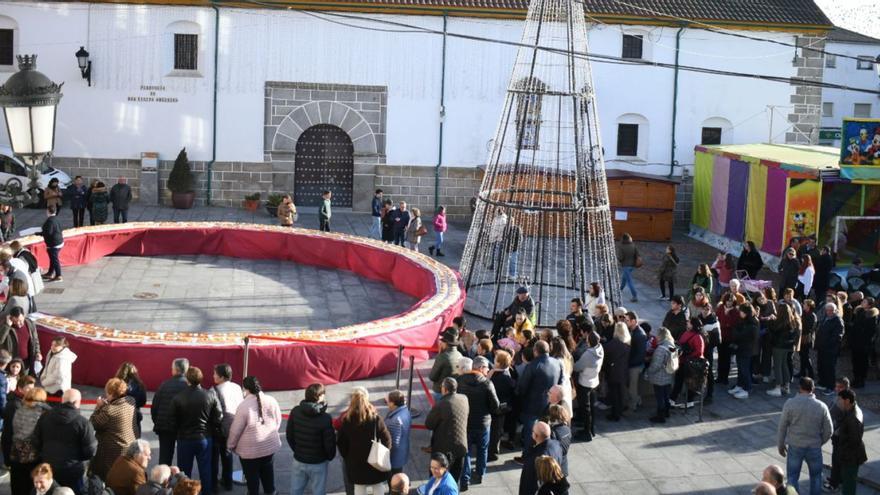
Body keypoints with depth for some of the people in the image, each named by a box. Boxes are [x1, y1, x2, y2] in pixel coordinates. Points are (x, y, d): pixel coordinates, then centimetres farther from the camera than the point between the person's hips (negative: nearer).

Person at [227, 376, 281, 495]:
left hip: (250, 449, -5)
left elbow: (236, 429, -13)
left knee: (252, 475, 12)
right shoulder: (271, 400, -7)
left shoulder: (244, 405, -21)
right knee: (267, 470, 24)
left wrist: (230, 445, 3)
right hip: (270, 445, 5)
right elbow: (278, 422, 5)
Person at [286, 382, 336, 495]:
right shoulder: (325, 418, -22)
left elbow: (289, 435, 1)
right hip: (318, 463, -4)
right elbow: (329, 443, -15)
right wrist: (330, 457, 6)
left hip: (298, 460, 4)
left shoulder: (295, 412, -9)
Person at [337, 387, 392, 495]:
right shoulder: (375, 418, -13)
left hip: (355, 462, 1)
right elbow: (386, 438, -11)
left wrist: (347, 457, 9)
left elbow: (340, 442, -3)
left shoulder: (347, 420, -7)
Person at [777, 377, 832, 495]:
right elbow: (828, 431, -1)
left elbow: (782, 427, -5)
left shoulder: (790, 403, -11)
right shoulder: (821, 406, -7)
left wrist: (780, 445, 9)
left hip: (795, 447, -1)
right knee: (816, 476, 19)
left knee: (793, 477, 10)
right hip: (814, 447, 1)